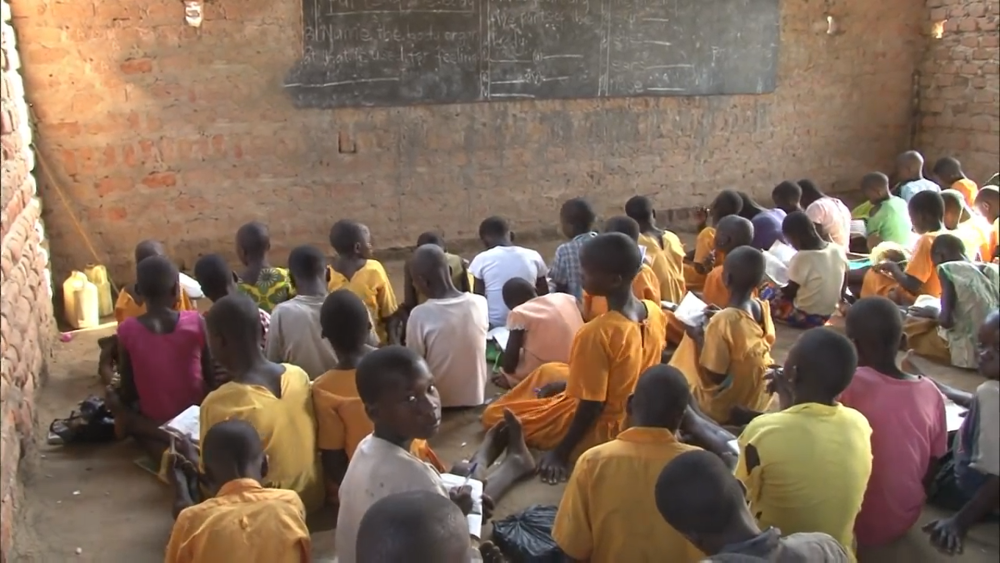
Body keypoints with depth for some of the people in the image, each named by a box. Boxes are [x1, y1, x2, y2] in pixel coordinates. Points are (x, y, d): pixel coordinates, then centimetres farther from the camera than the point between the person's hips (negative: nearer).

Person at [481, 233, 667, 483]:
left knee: (493, 415, 9)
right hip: (634, 415, 7)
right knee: (547, 372, 28)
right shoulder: (654, 312, -9)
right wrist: (571, 383, 14)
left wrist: (560, 453, -14)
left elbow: (592, 406, -26)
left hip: (599, 429, -7)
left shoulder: (597, 333, -33)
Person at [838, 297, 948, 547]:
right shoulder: (931, 392, -8)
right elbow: (932, 468, 2)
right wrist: (903, 497, 16)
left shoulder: (849, 384, -23)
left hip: (855, 521, -6)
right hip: (903, 520, 6)